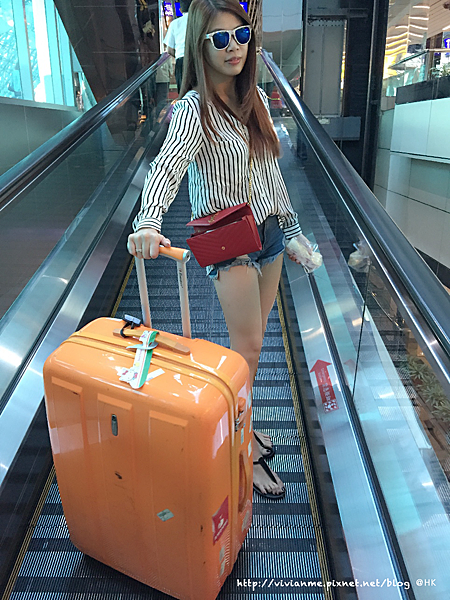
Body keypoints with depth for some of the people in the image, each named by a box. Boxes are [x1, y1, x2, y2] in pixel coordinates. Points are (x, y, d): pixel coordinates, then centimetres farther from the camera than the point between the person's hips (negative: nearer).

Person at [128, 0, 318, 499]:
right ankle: (243, 449, 16)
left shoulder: (254, 99, 8)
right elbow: (168, 165, -31)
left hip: (267, 231, 7)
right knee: (247, 346, -3)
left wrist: (291, 229, 17)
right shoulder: (194, 108, -13)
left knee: (251, 339, 14)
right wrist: (148, 224, -50)